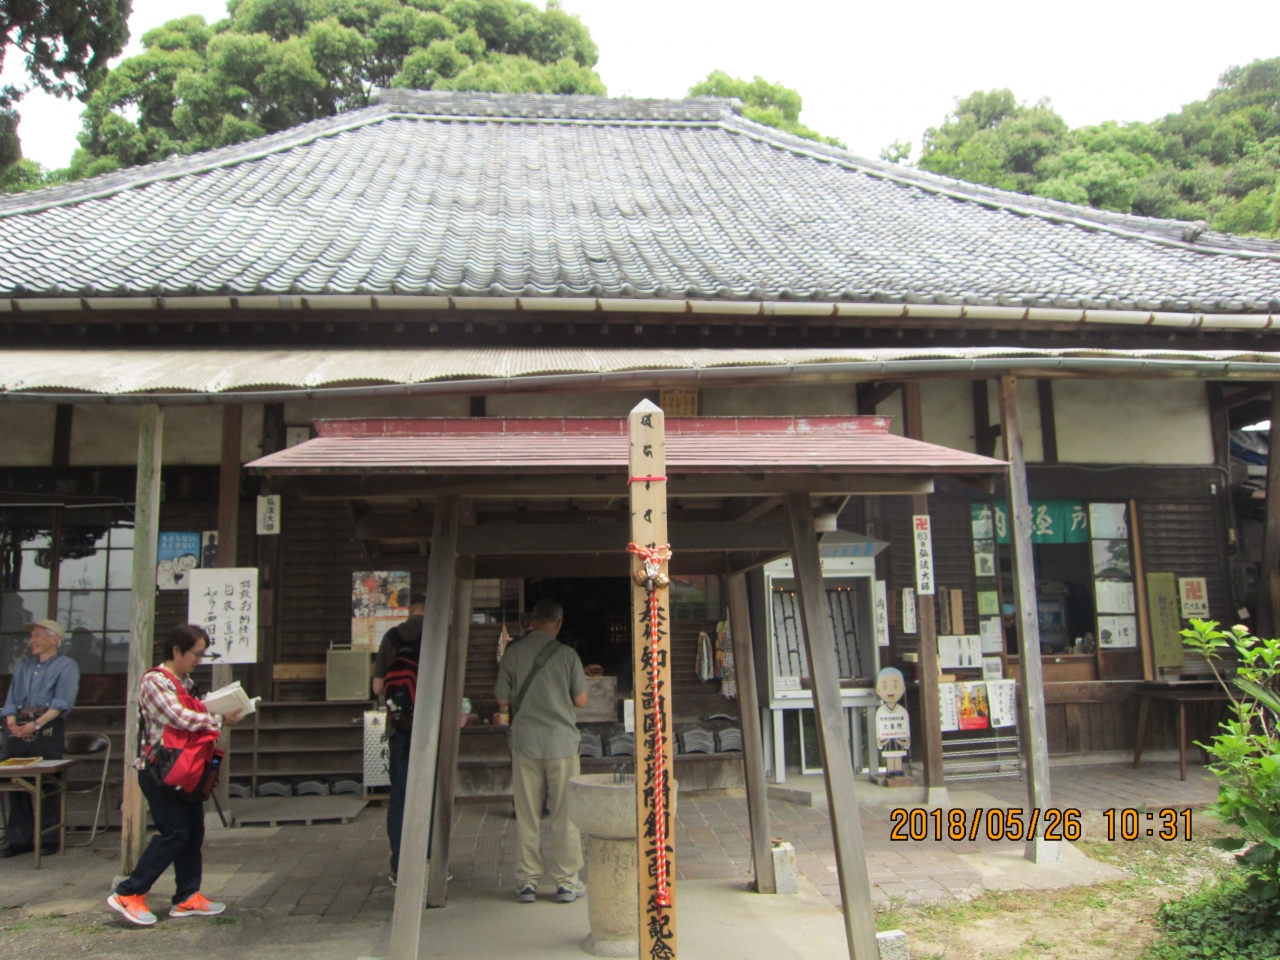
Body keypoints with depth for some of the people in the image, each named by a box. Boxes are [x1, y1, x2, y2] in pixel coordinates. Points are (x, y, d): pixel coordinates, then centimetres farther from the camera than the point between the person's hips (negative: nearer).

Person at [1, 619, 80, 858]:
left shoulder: (66, 666, 6)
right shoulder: (23, 667, 23)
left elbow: (62, 703, -6)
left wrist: (36, 724, -18)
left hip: (48, 730, -5)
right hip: (20, 730, 5)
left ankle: (48, 838, 1)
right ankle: (20, 839, 9)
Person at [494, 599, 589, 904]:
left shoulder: (513, 653, -2)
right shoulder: (567, 655, -6)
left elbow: (503, 701, 2)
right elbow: (581, 700, -1)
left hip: (525, 741, 2)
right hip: (561, 741, -1)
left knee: (526, 815, 8)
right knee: (565, 814, 7)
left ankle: (527, 881, 13)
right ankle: (566, 881, 12)